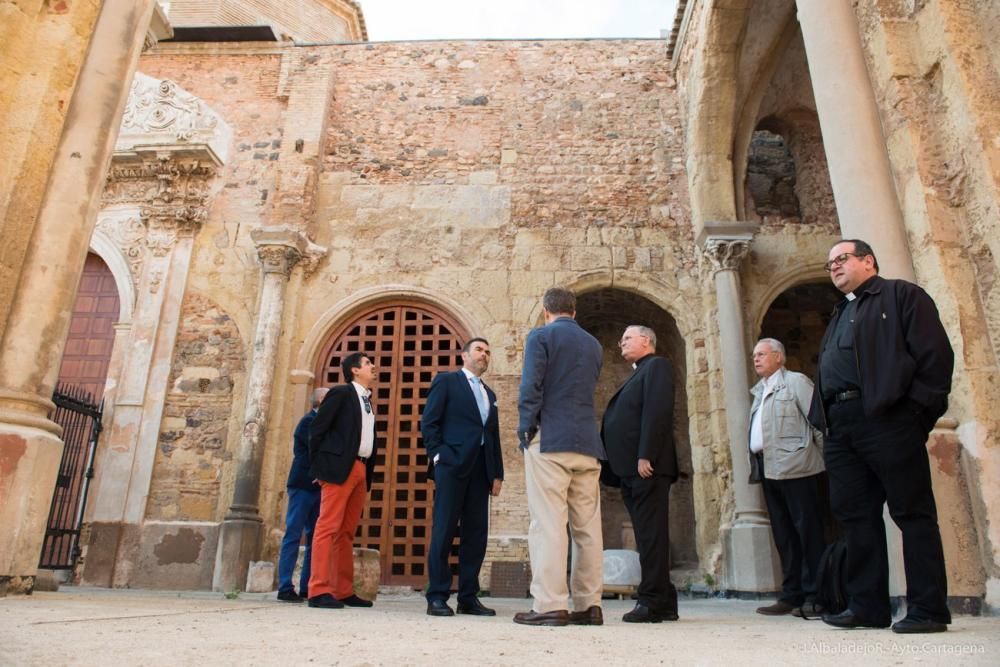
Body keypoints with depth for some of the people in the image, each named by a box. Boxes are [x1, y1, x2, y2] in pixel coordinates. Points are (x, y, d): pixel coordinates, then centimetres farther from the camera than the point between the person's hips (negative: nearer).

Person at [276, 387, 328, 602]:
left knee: (315, 537, 6)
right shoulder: (309, 421, -9)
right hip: (303, 486, -8)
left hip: (315, 487, 8)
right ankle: (285, 588, -4)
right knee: (294, 535, -6)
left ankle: (307, 587, 9)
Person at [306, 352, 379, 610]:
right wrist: (319, 468, -9)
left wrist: (368, 475, 11)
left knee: (347, 532, 9)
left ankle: (344, 591, 14)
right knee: (329, 527, -8)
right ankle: (319, 591, -7)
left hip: (360, 470, 8)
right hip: (340, 468, -8)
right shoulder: (341, 392, -1)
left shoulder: (367, 401, 20)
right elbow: (317, 429, -6)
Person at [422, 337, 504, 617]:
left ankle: (468, 597, 12)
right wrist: (437, 456, -9)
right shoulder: (446, 381, 6)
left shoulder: (489, 394, 23)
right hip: (452, 465, -6)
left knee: (477, 533, 4)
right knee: (444, 530, -4)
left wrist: (497, 473, 13)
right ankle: (437, 596, 3)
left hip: (480, 469, 6)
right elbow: (428, 422, -2)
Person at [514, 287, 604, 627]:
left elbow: (530, 386, -8)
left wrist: (525, 429, -1)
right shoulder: (593, 344, 18)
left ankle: (550, 605, -7)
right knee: (587, 526, 7)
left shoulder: (540, 336, 1)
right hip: (588, 443, 6)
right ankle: (589, 605, 10)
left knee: (548, 523, -6)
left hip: (551, 440, -5)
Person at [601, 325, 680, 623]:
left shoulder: (656, 366, -1)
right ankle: (663, 603, 16)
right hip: (632, 468, 9)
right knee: (647, 535, 10)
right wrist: (626, 464, 14)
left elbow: (658, 411, -15)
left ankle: (652, 602, -2)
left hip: (647, 466, -9)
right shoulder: (638, 374, 26)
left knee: (651, 534, -7)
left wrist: (645, 456, -22)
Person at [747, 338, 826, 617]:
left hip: (795, 468, -8)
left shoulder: (796, 381, -1)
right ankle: (791, 595, 17)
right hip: (769, 469, 8)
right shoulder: (760, 391, 21)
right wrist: (757, 464, 10)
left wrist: (826, 458, -9)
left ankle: (814, 596, 5)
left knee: (808, 531, -2)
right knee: (783, 535, 11)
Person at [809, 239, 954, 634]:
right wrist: (823, 419, 10)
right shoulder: (839, 316, 27)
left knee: (913, 512, 0)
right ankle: (867, 607, 14)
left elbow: (936, 353, -5)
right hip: (840, 427, 7)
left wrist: (920, 409, -12)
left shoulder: (902, 295, 6)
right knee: (856, 515, 7)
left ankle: (928, 610, 7)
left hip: (887, 419, -7)